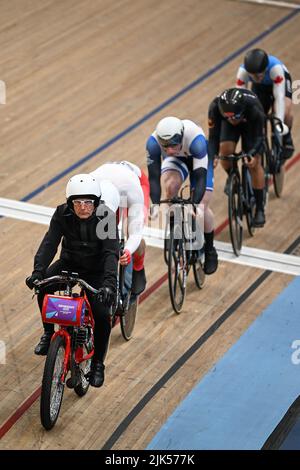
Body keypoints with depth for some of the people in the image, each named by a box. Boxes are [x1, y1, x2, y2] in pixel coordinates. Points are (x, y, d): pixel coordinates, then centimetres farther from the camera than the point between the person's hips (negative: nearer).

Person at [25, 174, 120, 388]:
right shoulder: (63, 214, -16)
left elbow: (111, 252, -32)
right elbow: (49, 243, -24)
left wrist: (109, 281, -48)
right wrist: (38, 270, -41)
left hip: (96, 270, -2)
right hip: (69, 263, 2)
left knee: (102, 315, -19)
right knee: (43, 286, -26)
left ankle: (98, 362, 4)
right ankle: (49, 332, -3)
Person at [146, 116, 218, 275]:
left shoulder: (195, 139, -43)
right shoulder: (153, 142, -36)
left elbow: (200, 177, -44)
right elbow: (153, 176, -33)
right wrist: (155, 204, -45)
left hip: (197, 158, -2)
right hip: (175, 160, 2)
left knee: (202, 206, -13)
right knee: (170, 187, -30)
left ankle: (210, 251, 11)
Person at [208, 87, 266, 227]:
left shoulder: (254, 107, -42)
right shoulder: (215, 107, -37)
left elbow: (259, 137, -34)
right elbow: (213, 136, -30)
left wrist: (253, 155, -52)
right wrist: (212, 157, -46)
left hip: (251, 124, -2)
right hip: (227, 125, 2)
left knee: (254, 163, -14)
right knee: (225, 149, -24)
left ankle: (260, 209, -4)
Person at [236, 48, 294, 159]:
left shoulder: (275, 67, -44)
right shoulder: (243, 71, -36)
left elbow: (279, 96, -46)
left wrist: (279, 122, -54)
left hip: (280, 81, -3)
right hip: (260, 87, 3)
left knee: (285, 108, -30)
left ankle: (287, 140, -6)